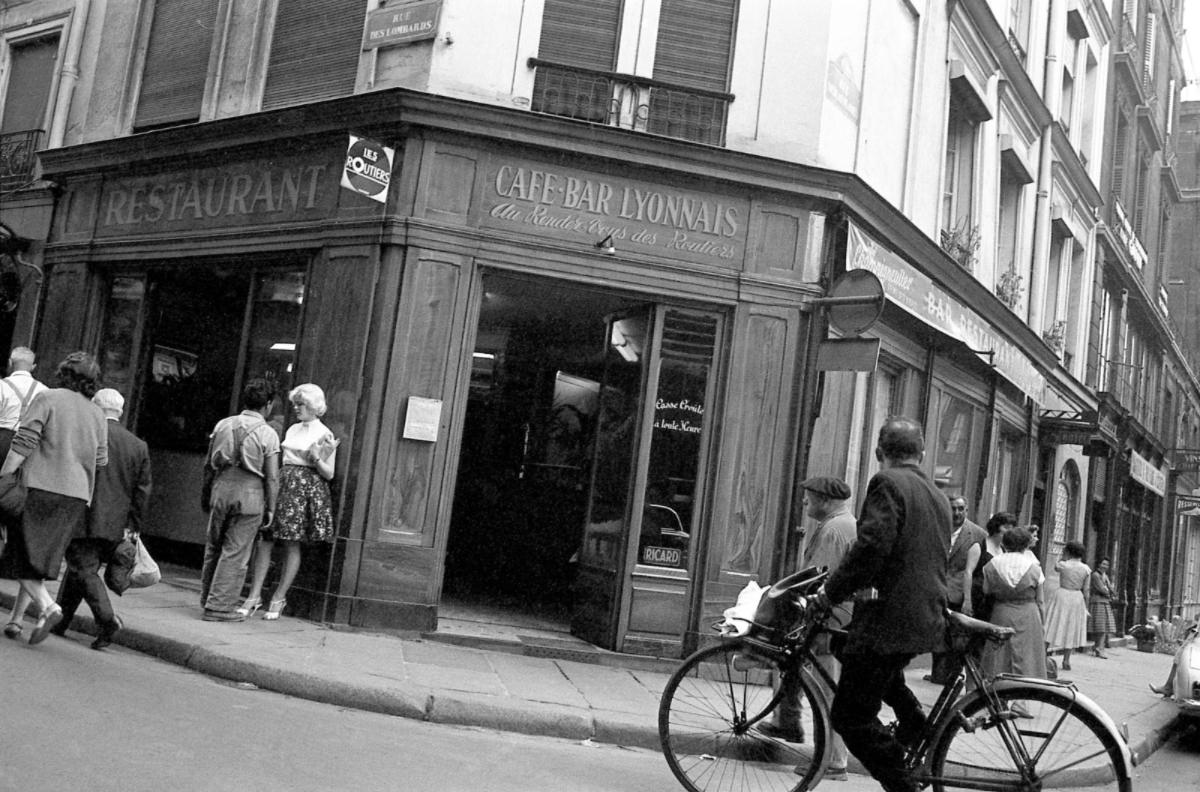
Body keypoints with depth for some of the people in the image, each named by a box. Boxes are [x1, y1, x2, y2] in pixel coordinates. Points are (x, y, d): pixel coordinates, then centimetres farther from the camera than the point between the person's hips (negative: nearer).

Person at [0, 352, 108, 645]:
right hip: (78, 497, 5)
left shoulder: (48, 398, -1)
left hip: (42, 489, -5)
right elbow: (101, 462, 11)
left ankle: (47, 606, -18)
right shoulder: (97, 415, 13)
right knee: (39, 559, 14)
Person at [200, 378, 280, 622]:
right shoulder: (268, 434, -7)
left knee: (214, 547, 18)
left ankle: (208, 598, 30)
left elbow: (209, 461, 11)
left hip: (222, 487, 4)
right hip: (250, 493, -4)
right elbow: (272, 477, -7)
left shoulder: (223, 424, 5)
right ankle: (220, 606, 6)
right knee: (236, 552, 3)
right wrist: (270, 508, 2)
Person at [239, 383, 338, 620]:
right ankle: (254, 595, 4)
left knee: (291, 545, -1)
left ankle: (279, 598, 9)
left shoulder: (324, 434, -3)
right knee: (265, 540, -1)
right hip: (283, 484, 6)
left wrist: (317, 459, -20)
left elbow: (329, 474, -4)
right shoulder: (293, 429, 15)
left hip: (306, 488, -6)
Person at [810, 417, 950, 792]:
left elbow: (871, 547, -23)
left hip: (890, 617, -9)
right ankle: (915, 724, 23)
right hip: (927, 619, 9)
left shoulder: (887, 483, -10)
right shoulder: (938, 495, 16)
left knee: (851, 718, -1)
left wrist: (830, 593, -13)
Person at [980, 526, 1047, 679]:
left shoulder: (992, 565, -1)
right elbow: (1039, 601, 4)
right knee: (1027, 661, 3)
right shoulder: (1033, 567, -2)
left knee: (999, 661, 5)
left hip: (1001, 616, 1)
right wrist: (1041, 625, 12)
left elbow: (986, 592, 1)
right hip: (1029, 617, -1)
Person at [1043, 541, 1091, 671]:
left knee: (1054, 626, 4)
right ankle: (1066, 661, 7)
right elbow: (1086, 590, 1)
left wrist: (1064, 558, 6)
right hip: (1077, 599, 2)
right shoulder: (1085, 569, -1)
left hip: (1062, 596, -2)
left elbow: (1055, 568, 16)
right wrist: (1086, 607, 9)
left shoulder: (1062, 565, -10)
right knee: (1071, 630, 9)